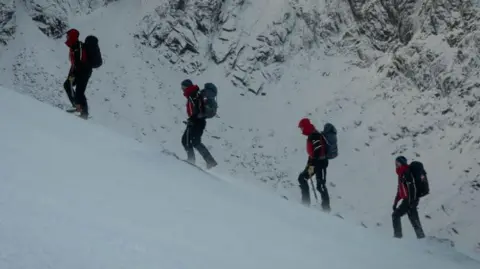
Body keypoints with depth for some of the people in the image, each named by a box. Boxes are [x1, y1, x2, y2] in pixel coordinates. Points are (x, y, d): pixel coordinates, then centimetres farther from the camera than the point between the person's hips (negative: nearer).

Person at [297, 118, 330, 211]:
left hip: (320, 162, -11)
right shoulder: (311, 136, 14)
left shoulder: (315, 136, -18)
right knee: (302, 178, 10)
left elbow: (317, 152, -26)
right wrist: (309, 163, 23)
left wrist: (312, 166, -27)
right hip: (315, 162, 11)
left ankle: (326, 207, -4)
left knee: (320, 185, -9)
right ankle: (306, 202, 11)